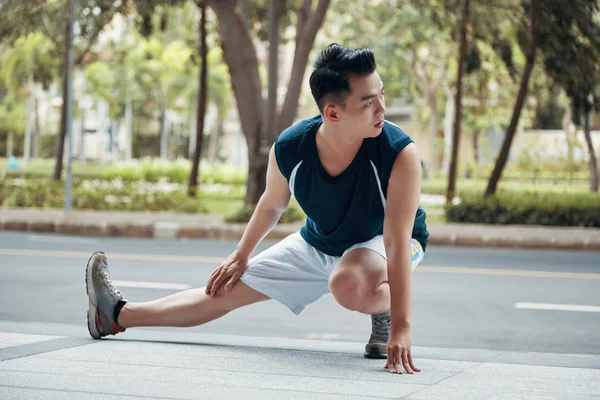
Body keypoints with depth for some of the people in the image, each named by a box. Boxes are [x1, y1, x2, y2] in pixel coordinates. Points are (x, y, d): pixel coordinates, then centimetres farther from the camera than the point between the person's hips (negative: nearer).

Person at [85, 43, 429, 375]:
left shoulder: (399, 153, -36)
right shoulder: (289, 149, -25)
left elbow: (397, 240, -38)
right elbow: (272, 204, -1)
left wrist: (401, 327, -44)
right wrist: (241, 256, 11)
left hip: (381, 243, -4)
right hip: (317, 243, 4)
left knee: (348, 283, -40)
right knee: (226, 289, 8)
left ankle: (384, 308, -6)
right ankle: (118, 315, 23)